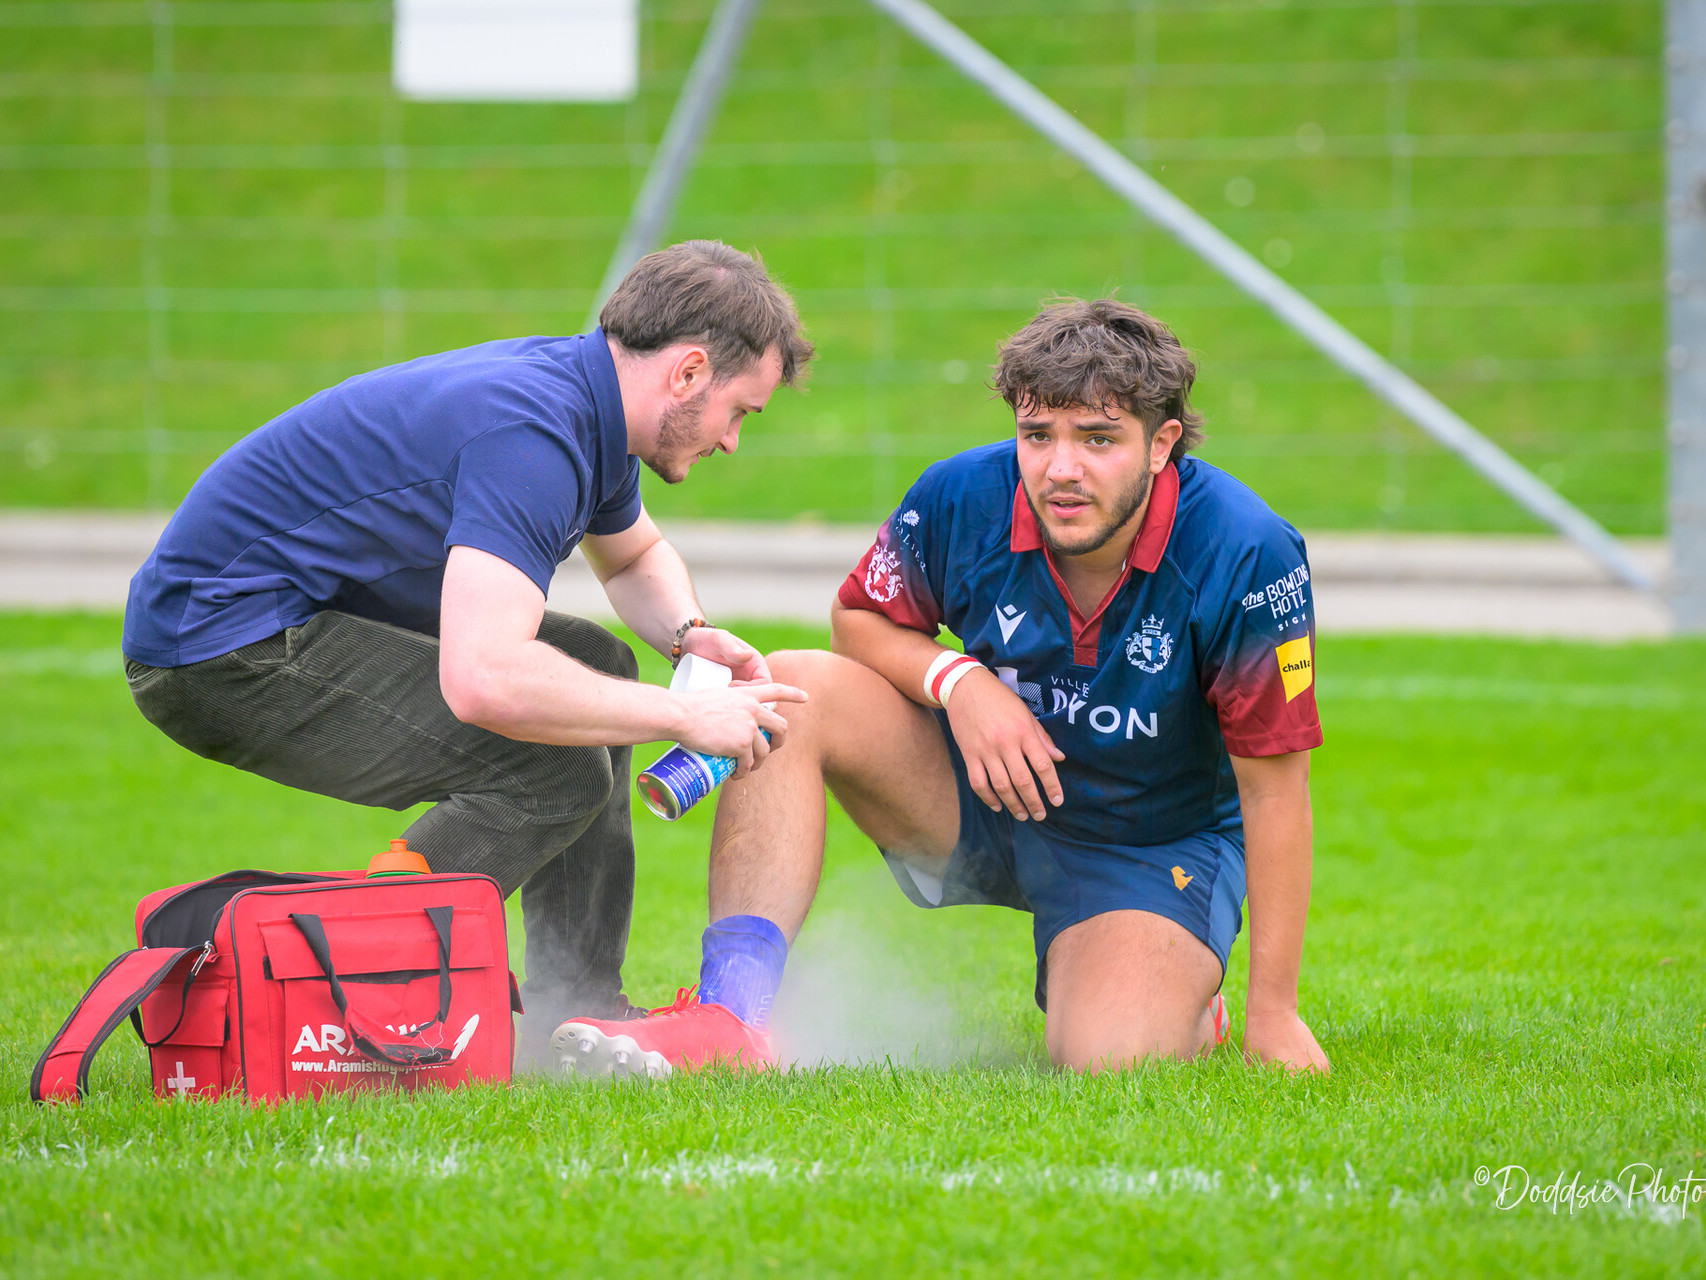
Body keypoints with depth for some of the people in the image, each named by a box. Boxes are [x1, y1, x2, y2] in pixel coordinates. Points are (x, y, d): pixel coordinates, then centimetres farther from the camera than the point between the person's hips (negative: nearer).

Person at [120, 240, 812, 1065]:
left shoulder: (590, 408, 8)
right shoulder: (532, 436, -24)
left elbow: (634, 556, 32)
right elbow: (483, 680, -36)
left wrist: (688, 633, 9)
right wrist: (684, 717, -25)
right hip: (223, 641, -11)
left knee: (590, 667, 16)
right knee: (556, 768, -19)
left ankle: (575, 1009, 15)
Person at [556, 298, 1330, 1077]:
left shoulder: (1246, 556, -27)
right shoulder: (963, 500, -18)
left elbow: (1274, 784, -21)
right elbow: (860, 620, 3)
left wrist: (1273, 1011, -20)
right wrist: (958, 682, -21)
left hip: (1158, 849, -4)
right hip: (991, 789, 4)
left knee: (1104, 1059, -30)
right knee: (790, 690, -19)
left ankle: (1182, 1004, 10)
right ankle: (727, 1017, -28)